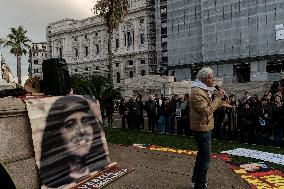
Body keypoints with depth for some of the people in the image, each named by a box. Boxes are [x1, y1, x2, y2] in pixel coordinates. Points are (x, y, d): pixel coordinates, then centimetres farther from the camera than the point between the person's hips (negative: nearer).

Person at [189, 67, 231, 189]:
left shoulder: (203, 90, 13)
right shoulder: (197, 92, -22)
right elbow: (207, 111, -27)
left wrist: (220, 104, 9)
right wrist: (217, 98, -22)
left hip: (204, 128, 11)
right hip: (202, 129, -11)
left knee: (201, 155, 22)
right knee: (205, 159, -5)